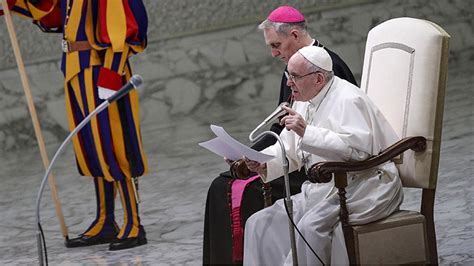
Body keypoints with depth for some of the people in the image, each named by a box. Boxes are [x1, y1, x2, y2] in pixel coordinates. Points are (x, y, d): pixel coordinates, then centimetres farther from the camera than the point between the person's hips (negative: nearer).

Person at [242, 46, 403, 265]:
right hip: (322, 191, 9)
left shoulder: (348, 100, -14)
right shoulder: (304, 102, 15)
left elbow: (359, 147, -29)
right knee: (259, 223, -4)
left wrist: (307, 132, -30)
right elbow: (287, 151, 20)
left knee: (310, 226, -35)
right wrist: (262, 162, -3)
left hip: (364, 188, -9)